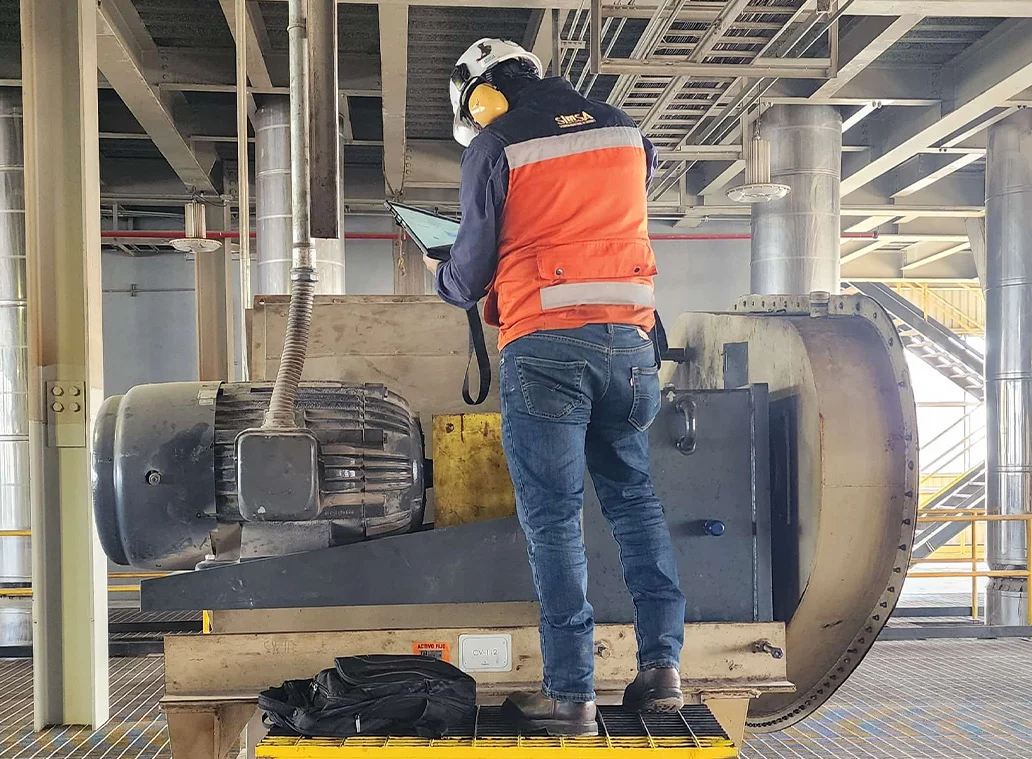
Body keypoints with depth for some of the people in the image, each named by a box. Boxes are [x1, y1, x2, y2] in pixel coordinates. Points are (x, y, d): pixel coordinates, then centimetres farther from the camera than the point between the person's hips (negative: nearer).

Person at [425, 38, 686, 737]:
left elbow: (471, 271, 3)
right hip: (628, 337, 4)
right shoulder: (626, 131, 15)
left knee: (553, 516, -1)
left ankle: (571, 693, 0)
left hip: (544, 344, -4)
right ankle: (662, 665, 10)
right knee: (634, 496, 15)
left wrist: (443, 279, 25)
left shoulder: (495, 147, 1)